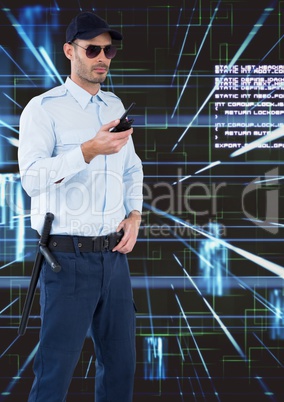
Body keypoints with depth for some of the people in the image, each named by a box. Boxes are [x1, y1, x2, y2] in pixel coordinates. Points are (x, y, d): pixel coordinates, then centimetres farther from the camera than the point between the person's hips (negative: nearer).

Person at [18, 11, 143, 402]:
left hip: (115, 254, 6)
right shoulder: (43, 109, -6)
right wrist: (89, 150, -29)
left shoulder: (116, 107, 13)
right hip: (68, 257, -6)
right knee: (56, 370, 2)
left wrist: (134, 214, 5)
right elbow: (32, 178, -18)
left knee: (121, 363, 14)